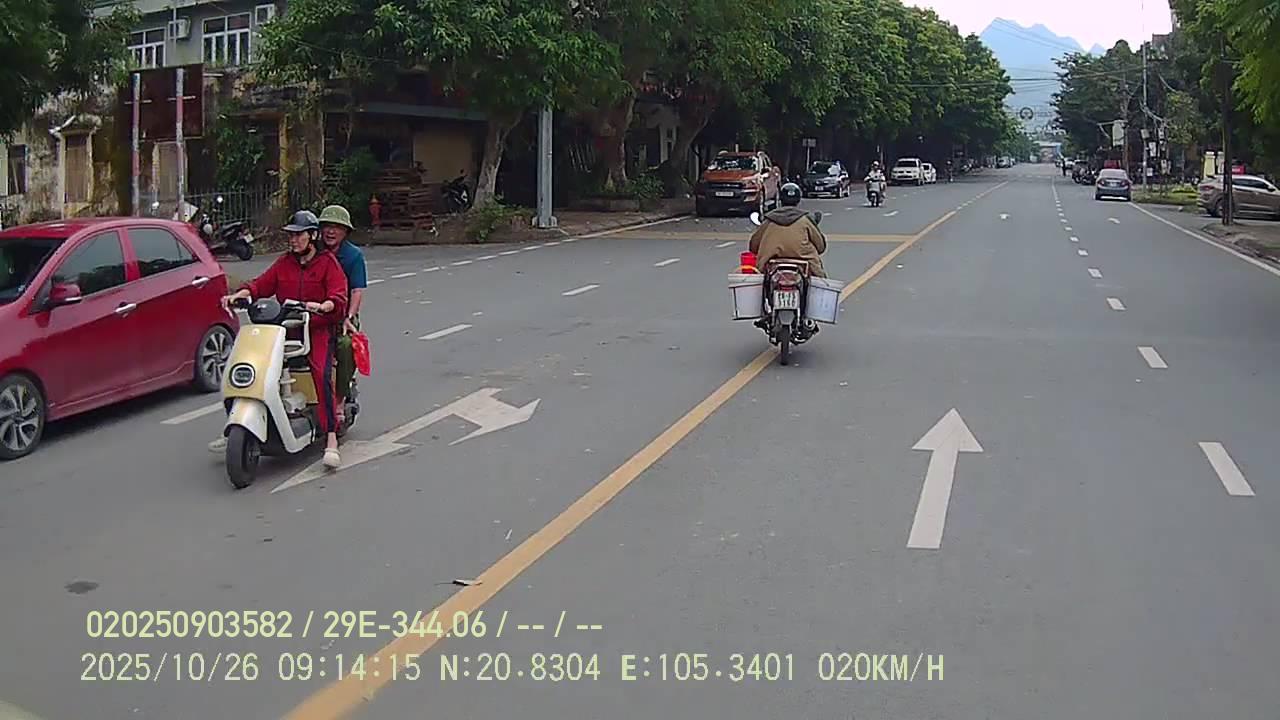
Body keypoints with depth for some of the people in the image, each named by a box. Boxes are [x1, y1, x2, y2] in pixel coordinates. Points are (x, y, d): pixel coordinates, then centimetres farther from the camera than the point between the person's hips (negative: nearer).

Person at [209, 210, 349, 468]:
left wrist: (322, 306, -30)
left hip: (319, 329, -5)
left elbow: (339, 297, -9)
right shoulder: (284, 262, 19)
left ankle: (331, 441, -30)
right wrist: (240, 294, -10)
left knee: (322, 375, -28)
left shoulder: (328, 262, 3)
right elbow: (262, 284, 10)